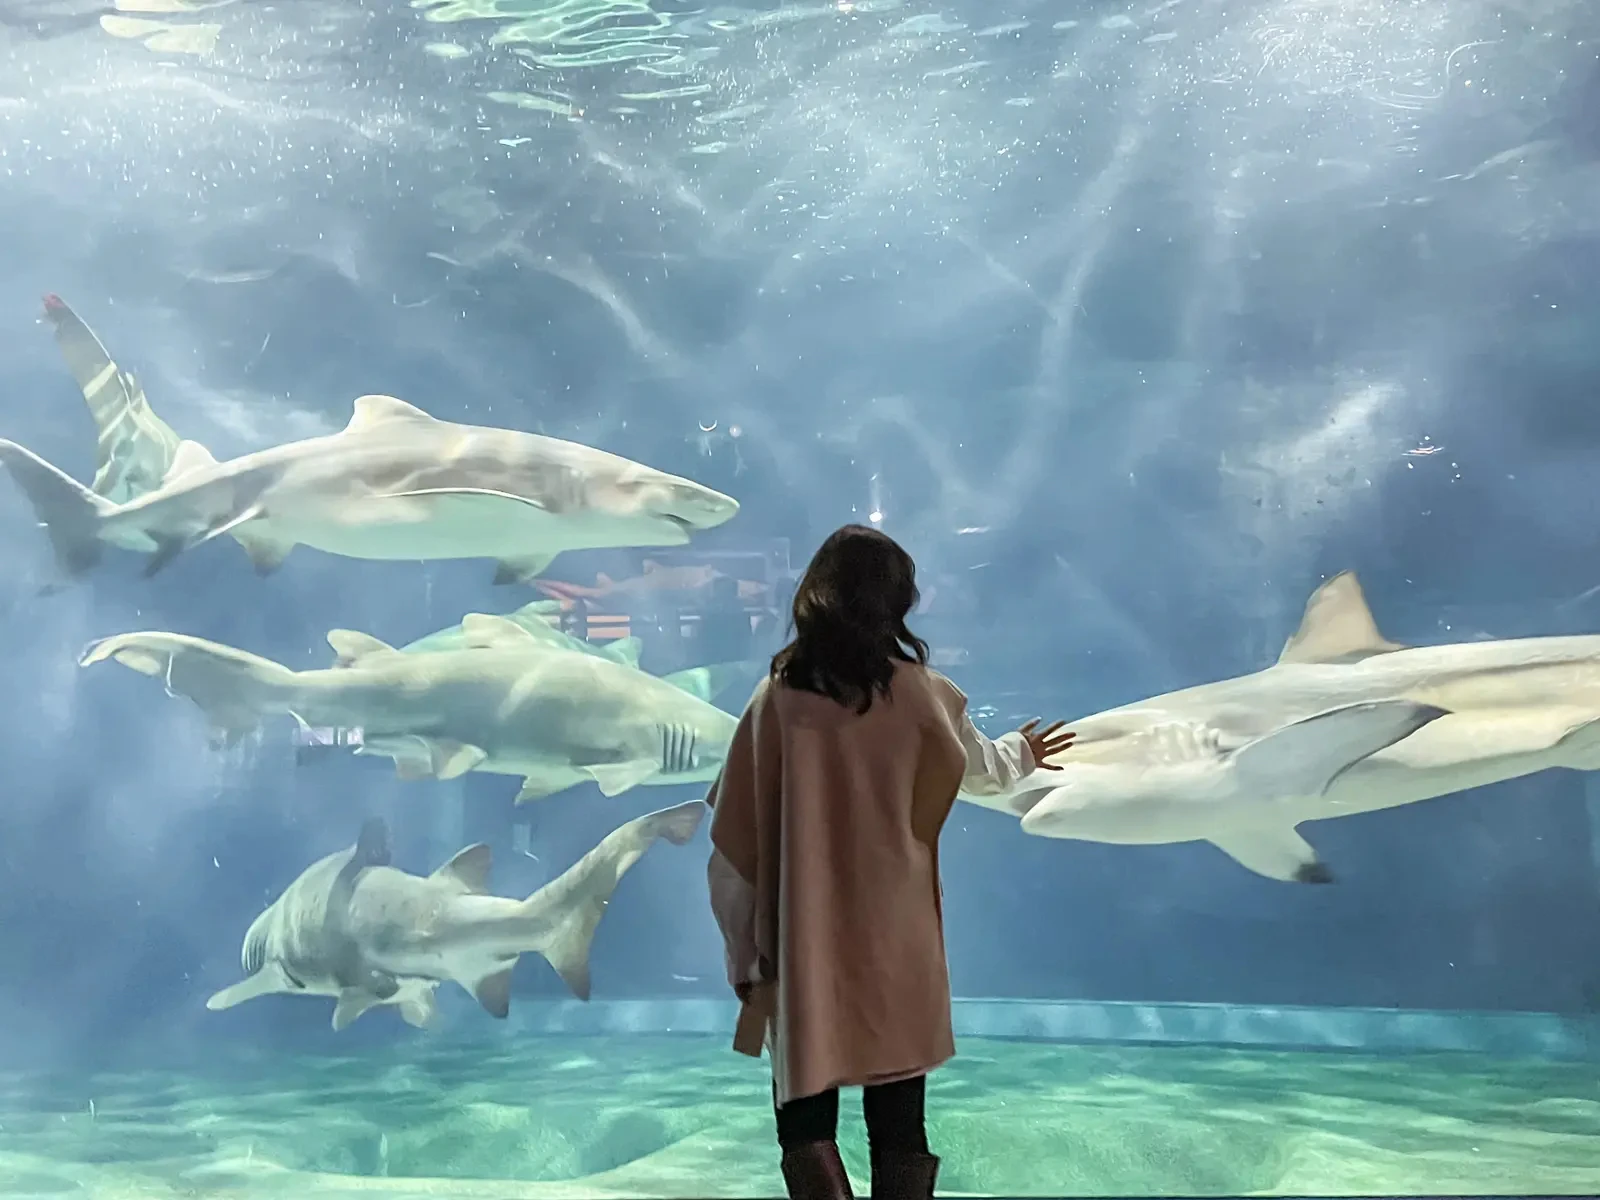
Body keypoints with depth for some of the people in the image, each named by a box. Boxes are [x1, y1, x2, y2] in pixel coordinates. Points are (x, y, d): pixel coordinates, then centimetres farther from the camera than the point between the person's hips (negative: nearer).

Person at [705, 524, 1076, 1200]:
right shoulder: (921, 695, -6)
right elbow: (979, 769, 17)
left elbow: (736, 845, -4)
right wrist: (1021, 755, 39)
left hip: (803, 949, 0)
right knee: (898, 1130, 13)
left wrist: (746, 952, 5)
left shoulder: (776, 698, -6)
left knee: (805, 1123, 11)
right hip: (894, 945, 0)